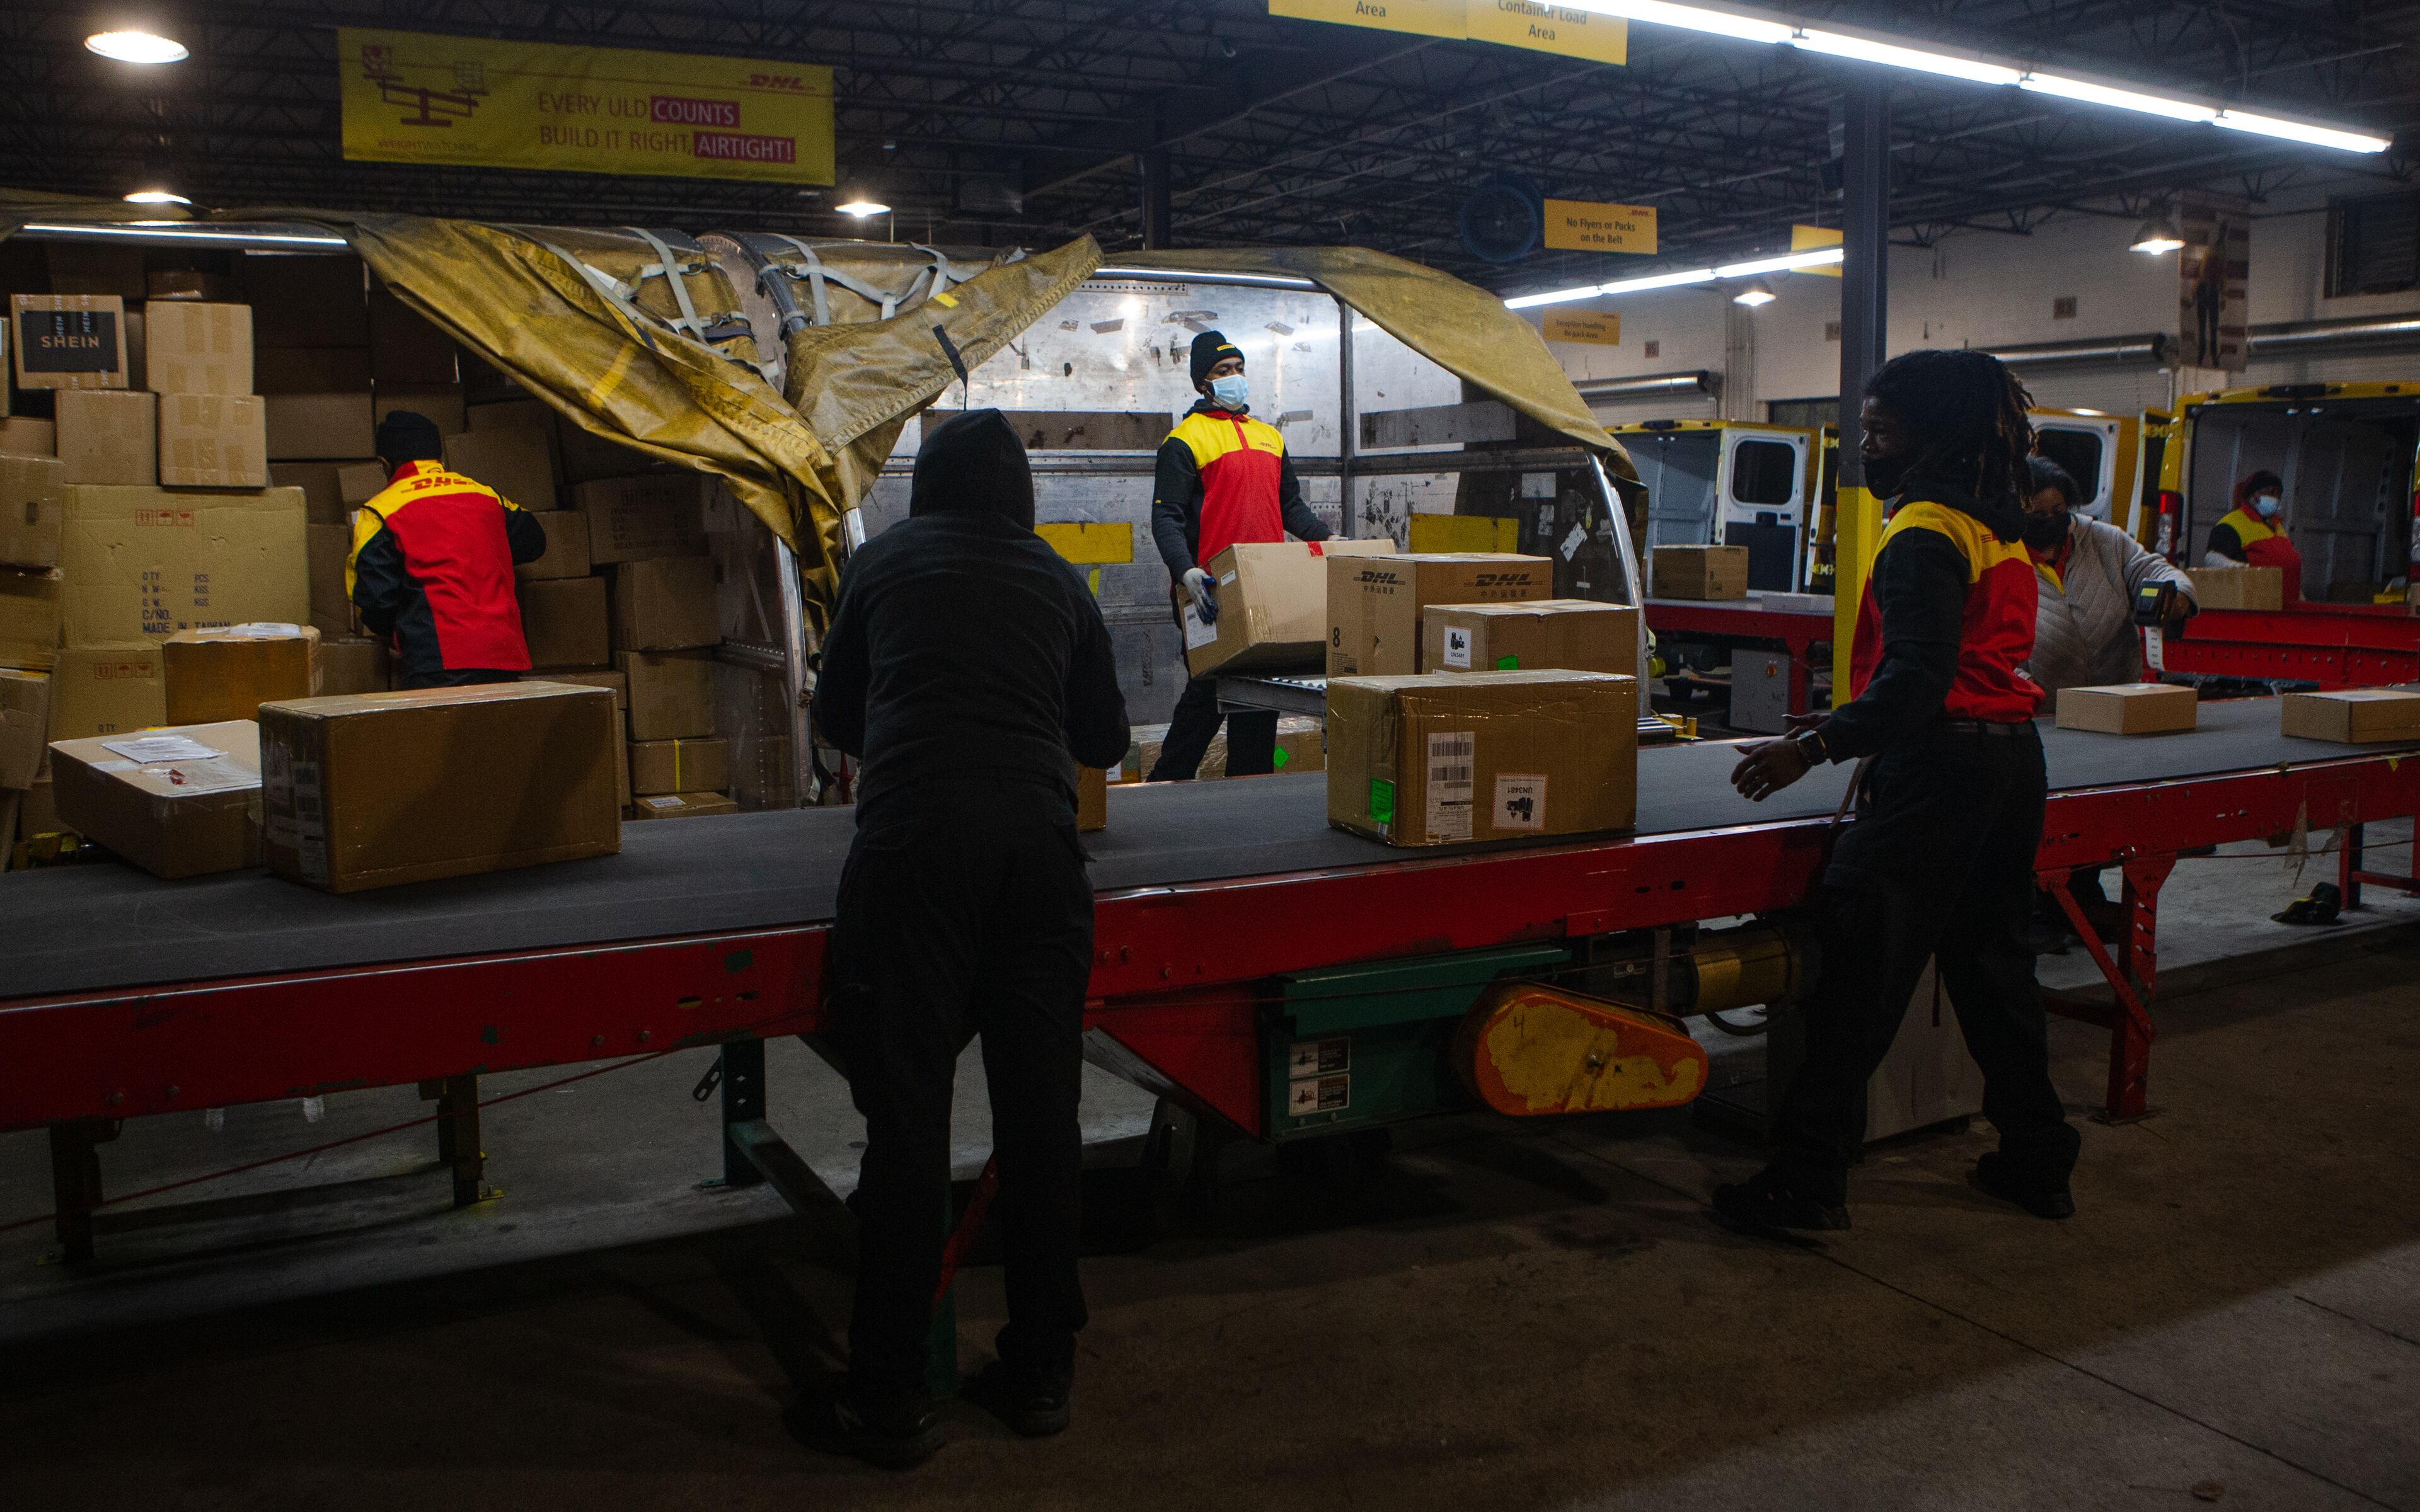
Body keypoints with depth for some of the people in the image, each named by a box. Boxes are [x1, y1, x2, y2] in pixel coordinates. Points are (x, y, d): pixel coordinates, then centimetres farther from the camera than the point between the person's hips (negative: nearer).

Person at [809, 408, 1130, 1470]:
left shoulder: (884, 562, 16)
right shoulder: (1058, 580, 19)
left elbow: (835, 716, 25)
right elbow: (1104, 738, 26)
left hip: (910, 846, -2)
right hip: (1037, 847, 2)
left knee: (906, 1116, 2)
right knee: (1040, 1112, 8)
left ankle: (891, 1396, 9)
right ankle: (1039, 1372, 20)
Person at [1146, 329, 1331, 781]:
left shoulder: (1270, 437, 20)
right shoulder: (1185, 439, -1)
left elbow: (1290, 505, 24)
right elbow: (1166, 517, -8)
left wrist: (1327, 538, 8)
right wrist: (1184, 572, -23)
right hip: (1212, 588, -6)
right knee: (1209, 689, -5)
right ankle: (1165, 781, 7)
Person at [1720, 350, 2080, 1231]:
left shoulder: (1925, 535, -14)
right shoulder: (2000, 528, 16)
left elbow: (1917, 677, -24)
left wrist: (1818, 745, -29)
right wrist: (1854, 729, 24)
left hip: (1939, 771, -10)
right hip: (2015, 760, 10)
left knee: (1862, 970, -6)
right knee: (1989, 960, 18)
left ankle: (1810, 1180, -2)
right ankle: (2036, 1160, 27)